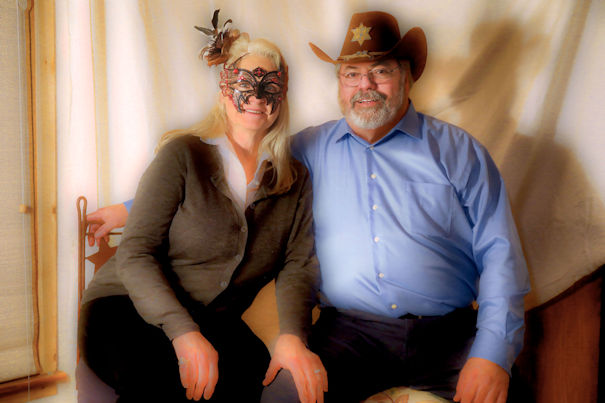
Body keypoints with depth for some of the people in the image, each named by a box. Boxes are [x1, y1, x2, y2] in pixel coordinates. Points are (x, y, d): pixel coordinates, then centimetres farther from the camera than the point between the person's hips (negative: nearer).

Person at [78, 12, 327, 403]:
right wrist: (183, 332, -23)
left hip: (213, 322, 4)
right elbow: (134, 254, -9)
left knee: (253, 368, -28)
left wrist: (292, 335, -18)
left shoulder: (295, 179, 8)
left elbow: (298, 264, 2)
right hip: (126, 307, -3)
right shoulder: (182, 155, -5)